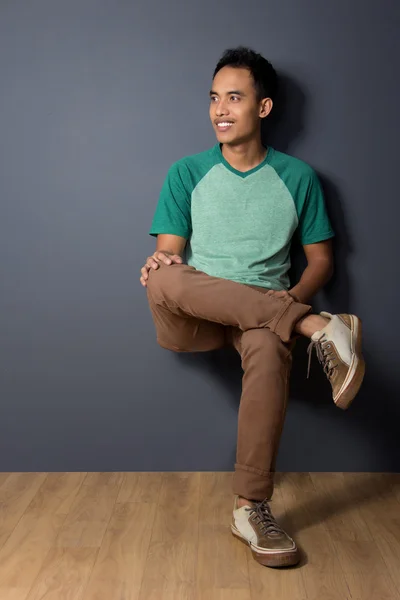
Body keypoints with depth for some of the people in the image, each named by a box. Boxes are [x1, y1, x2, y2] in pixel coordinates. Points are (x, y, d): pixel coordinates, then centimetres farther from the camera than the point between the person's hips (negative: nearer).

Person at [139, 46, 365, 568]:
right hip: (190, 320, 1)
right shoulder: (187, 173, 9)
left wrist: (296, 294, -12)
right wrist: (160, 263, -22)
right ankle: (318, 329, -33)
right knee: (164, 279, -35)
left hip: (265, 314, -1)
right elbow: (170, 254, 4)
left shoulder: (298, 177, 8)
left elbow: (321, 259, 10)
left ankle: (251, 508, -28)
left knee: (270, 347, -38)